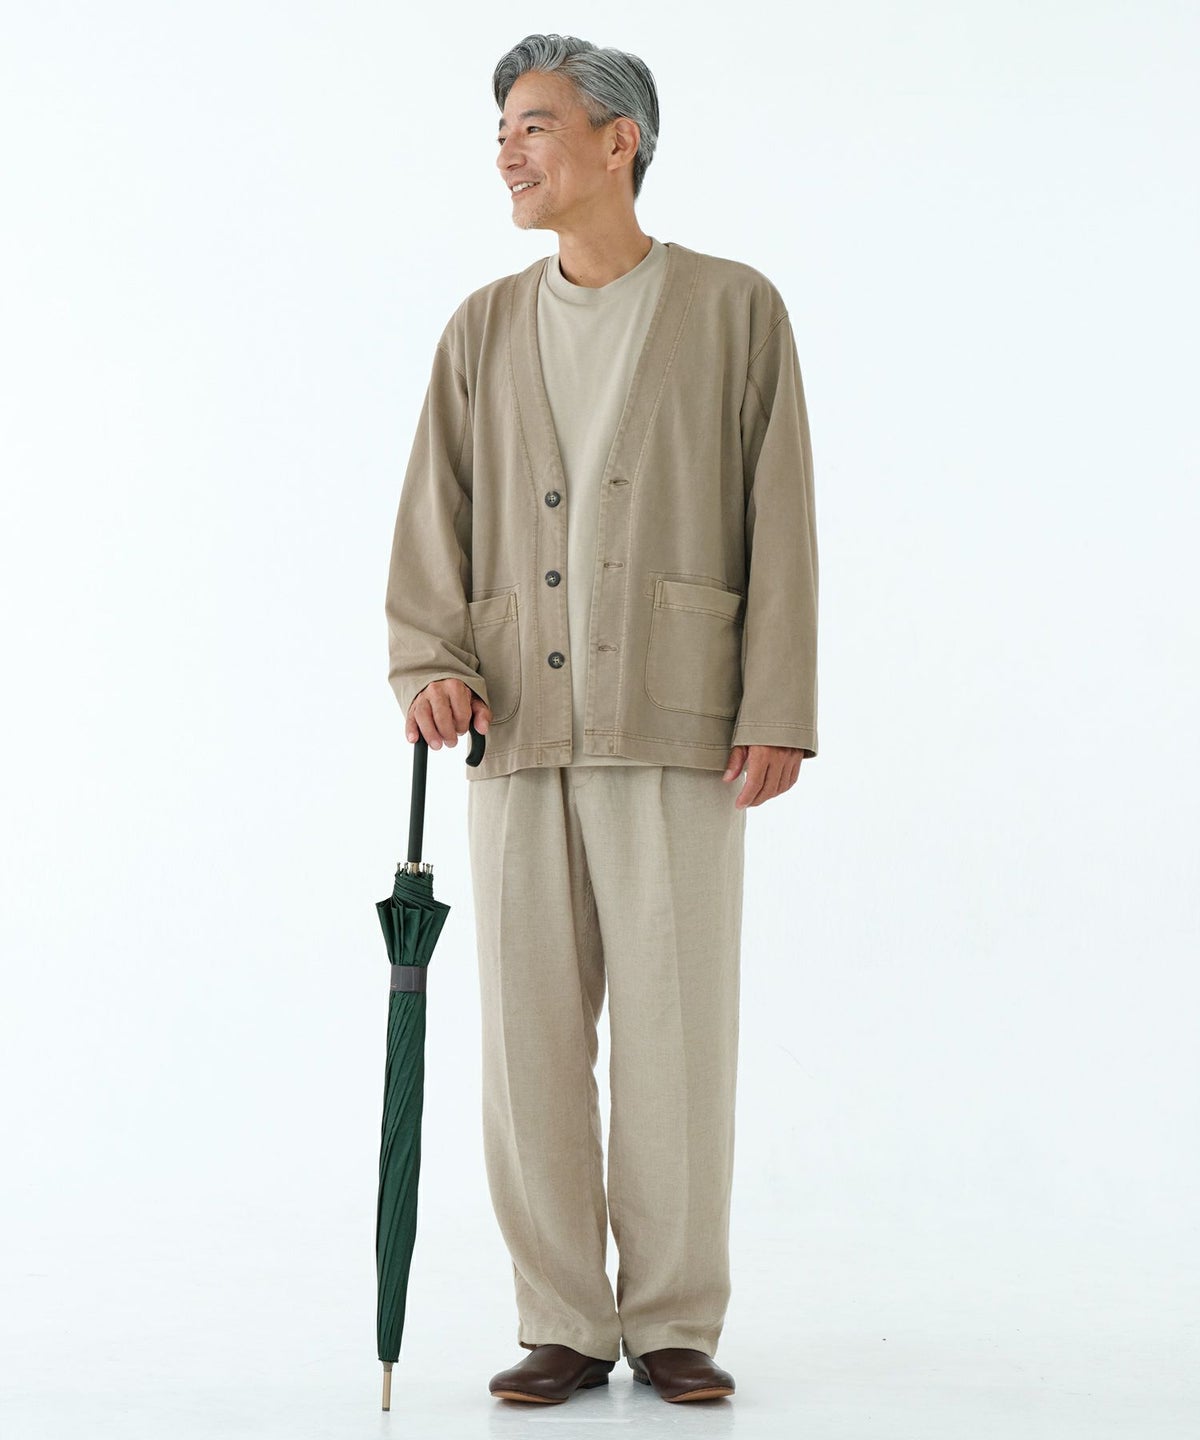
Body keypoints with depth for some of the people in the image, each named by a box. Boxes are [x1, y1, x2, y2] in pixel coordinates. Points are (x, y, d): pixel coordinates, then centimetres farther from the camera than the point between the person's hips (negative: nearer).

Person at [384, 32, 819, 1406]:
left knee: (677, 1026, -2)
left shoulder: (734, 309, 6)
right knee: (529, 1030, 3)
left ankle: (674, 1321, 11)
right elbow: (433, 518, 11)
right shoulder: (483, 330, 15)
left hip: (676, 723, -3)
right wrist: (428, 664, -7)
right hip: (520, 727, 3)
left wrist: (777, 711, -7)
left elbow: (778, 521, 1)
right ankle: (565, 1325, 13)